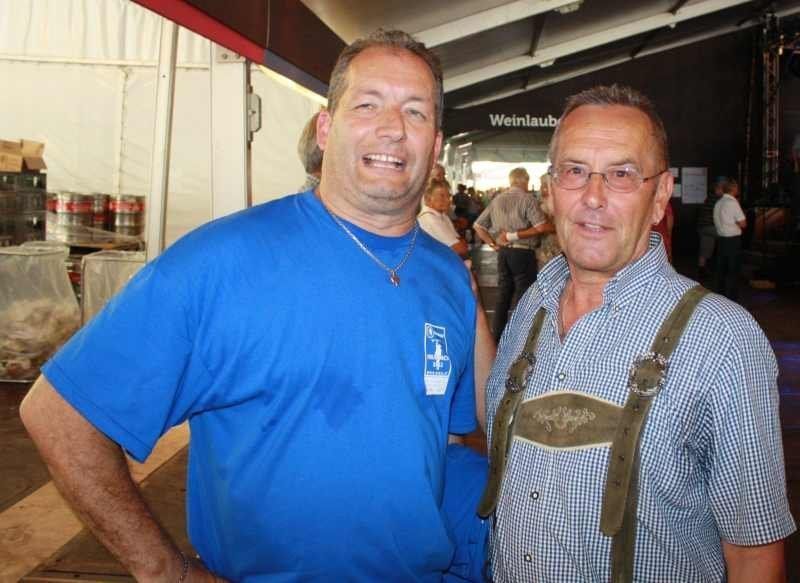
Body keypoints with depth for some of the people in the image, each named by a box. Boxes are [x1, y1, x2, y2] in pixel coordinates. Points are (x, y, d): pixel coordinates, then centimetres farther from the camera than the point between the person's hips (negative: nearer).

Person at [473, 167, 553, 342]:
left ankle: (497, 335, 18)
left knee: (503, 294, 13)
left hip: (503, 252, 6)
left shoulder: (497, 199, 9)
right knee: (523, 296, 2)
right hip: (522, 253, -6)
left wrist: (493, 244, 8)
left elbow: (478, 225, 10)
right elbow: (542, 227, -19)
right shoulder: (527, 198, -8)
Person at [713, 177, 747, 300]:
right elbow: (743, 224, -15)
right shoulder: (733, 203, -14)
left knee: (721, 269, 12)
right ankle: (731, 298, 2)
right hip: (733, 240, -7)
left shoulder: (718, 203, 9)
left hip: (720, 238, 7)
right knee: (733, 271, -1)